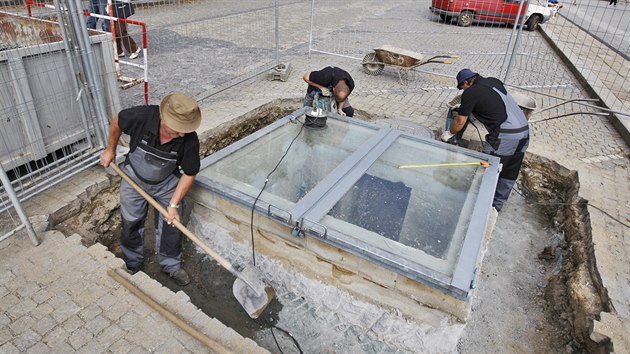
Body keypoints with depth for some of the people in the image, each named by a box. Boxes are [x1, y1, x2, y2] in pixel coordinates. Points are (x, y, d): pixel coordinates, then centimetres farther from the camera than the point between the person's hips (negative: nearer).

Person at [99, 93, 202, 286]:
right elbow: (117, 121, -10)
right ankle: (133, 264, 40)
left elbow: (189, 174, -19)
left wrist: (174, 204, -22)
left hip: (167, 182, 0)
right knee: (131, 224, 15)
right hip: (134, 179, 0)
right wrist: (110, 149, 1)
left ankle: (171, 265, 29)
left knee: (172, 224, 4)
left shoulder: (190, 140, -32)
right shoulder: (142, 116, -35)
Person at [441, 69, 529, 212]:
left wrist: (448, 133, 21)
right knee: (509, 173, 17)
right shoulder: (494, 81, 16)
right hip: (524, 130, 8)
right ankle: (497, 205, 31)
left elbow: (460, 122, 3)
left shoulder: (470, 93, -4)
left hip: (504, 135, -8)